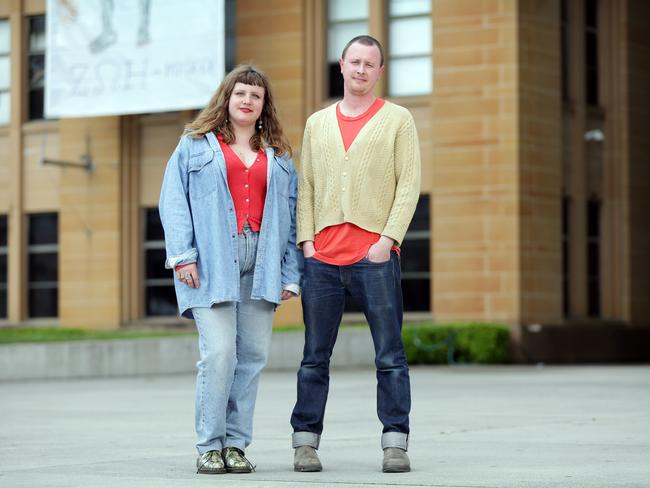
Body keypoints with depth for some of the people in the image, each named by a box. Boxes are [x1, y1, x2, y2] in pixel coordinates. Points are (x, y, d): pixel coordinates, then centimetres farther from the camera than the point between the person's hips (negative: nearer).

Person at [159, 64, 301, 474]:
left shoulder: (278, 155, 19)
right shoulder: (196, 145, 11)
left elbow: (292, 215, 15)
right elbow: (174, 202, 3)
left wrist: (291, 273, 6)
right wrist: (182, 255, -9)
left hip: (260, 265, 3)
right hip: (213, 262, -3)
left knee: (253, 355, 0)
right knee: (219, 352, -12)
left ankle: (236, 445, 9)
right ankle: (210, 446, -3)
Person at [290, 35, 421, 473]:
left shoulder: (397, 119, 7)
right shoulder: (317, 123, 17)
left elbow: (410, 183, 0)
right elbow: (305, 187, 15)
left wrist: (388, 239, -10)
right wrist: (307, 240, 2)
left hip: (375, 256, -3)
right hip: (322, 257, 3)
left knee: (390, 356, -4)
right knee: (315, 357, 3)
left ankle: (395, 443, -1)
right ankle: (306, 442, 7)